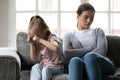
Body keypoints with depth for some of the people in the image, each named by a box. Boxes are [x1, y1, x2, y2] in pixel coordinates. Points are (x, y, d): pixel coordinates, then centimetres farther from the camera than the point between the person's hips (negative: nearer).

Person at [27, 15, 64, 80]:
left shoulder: (52, 37, -14)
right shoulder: (37, 42, 3)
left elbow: (55, 48, -38)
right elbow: (33, 58, 2)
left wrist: (40, 40, -35)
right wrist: (31, 44, -9)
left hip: (56, 67, -5)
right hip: (43, 66, 5)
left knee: (45, 69, -35)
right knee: (35, 67, -28)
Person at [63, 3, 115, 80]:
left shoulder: (98, 31, 22)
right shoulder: (69, 35, 23)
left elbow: (101, 52, 2)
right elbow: (66, 52, 1)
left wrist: (76, 52, 0)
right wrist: (91, 48, 0)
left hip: (102, 64, 0)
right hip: (83, 68, 0)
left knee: (90, 56, -35)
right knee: (75, 60, -35)